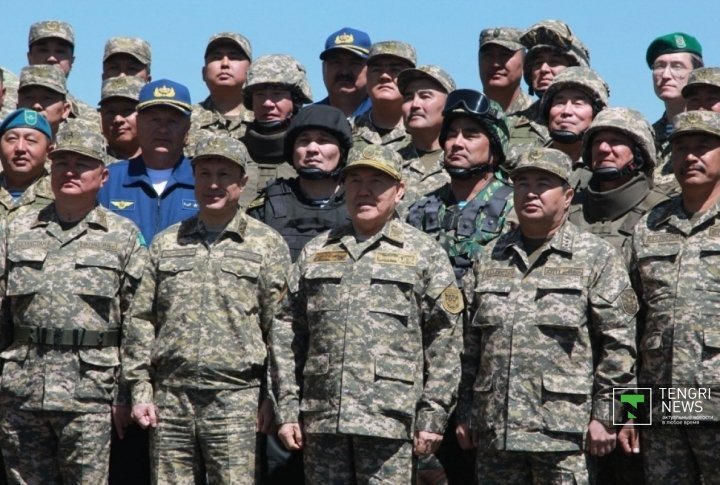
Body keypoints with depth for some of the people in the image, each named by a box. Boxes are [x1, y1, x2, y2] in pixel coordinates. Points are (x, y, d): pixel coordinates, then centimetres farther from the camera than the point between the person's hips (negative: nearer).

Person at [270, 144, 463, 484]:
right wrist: (287, 409, 5)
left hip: (389, 418, -3)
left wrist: (432, 417, -6)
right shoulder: (315, 252, 15)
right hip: (321, 417, 3)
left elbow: (444, 341, 1)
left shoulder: (424, 253, 5)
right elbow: (286, 332, 12)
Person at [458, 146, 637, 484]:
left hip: (565, 432, -4)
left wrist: (605, 415, -8)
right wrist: (465, 414, 11)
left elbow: (618, 344, -3)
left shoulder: (597, 258, 2)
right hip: (494, 430, 4)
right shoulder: (489, 259, 15)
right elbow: (470, 343, 16)